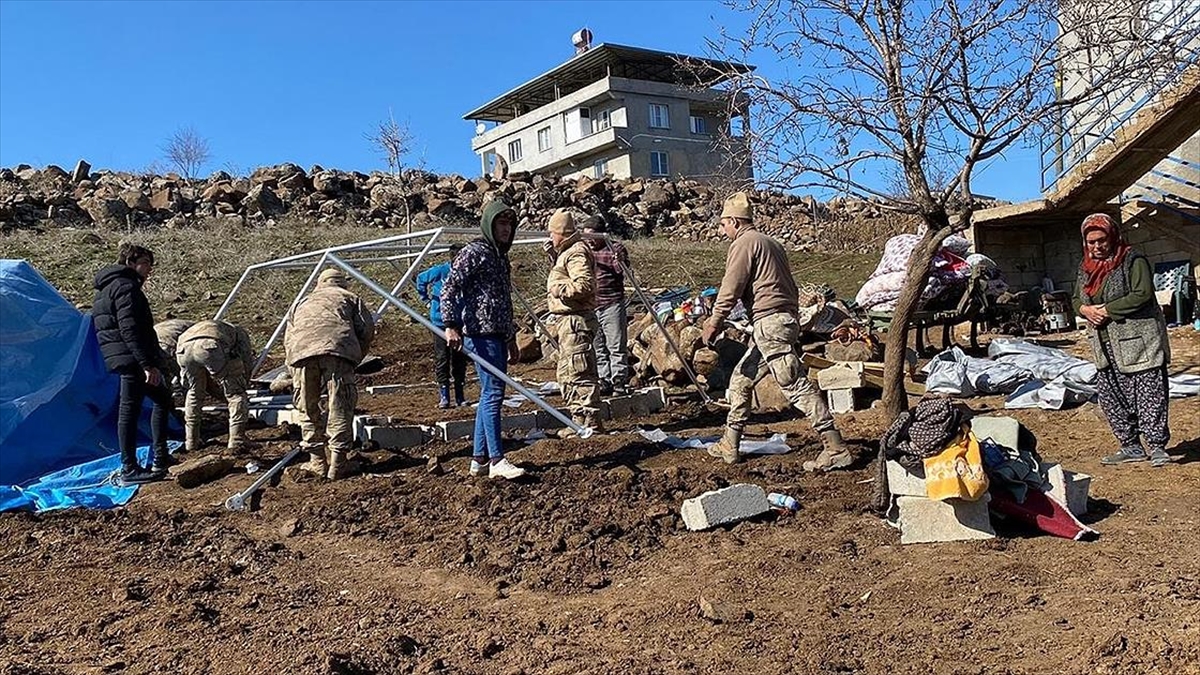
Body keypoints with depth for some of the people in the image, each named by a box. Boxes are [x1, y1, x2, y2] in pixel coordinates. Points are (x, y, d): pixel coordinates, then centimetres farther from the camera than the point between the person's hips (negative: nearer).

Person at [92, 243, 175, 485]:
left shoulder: (107, 288, 22)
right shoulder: (126, 287, -12)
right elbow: (129, 330, -22)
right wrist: (148, 364, -25)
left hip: (121, 358, 11)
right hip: (132, 359, -11)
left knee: (162, 399, 18)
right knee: (129, 410, -6)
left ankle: (159, 459, 19)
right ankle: (129, 470, -1)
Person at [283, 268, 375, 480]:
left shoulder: (303, 303, 39)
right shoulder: (349, 298, 30)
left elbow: (287, 340, 29)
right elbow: (367, 329, 15)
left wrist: (293, 373, 30)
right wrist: (356, 359, 26)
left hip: (301, 351, 3)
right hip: (337, 347, -3)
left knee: (308, 408, 14)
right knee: (340, 408, 1)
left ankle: (317, 461, 17)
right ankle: (337, 464, 0)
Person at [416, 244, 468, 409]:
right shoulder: (440, 271, -9)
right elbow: (421, 279, 8)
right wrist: (427, 299, 6)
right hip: (440, 321, -3)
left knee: (459, 360, 8)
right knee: (442, 360, -1)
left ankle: (460, 396, 16)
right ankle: (443, 397, 4)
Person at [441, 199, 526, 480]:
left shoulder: (502, 257, 20)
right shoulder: (474, 253, -7)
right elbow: (448, 289, -13)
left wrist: (511, 338, 26)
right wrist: (451, 326, -23)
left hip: (498, 335, 9)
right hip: (480, 333, -9)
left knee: (491, 394, 10)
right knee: (493, 392, -11)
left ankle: (479, 459, 16)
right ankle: (497, 460, -9)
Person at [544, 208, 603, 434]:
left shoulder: (577, 252, -14)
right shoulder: (569, 252, 18)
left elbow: (584, 284, -25)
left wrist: (559, 288, -14)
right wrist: (554, 256, 20)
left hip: (575, 321, -11)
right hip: (570, 320, 11)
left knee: (576, 373, -9)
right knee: (569, 373, 15)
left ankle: (587, 422, -5)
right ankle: (582, 420, 21)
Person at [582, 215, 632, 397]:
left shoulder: (616, 247, -2)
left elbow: (623, 270, -15)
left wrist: (617, 259, -35)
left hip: (612, 306, -5)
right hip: (589, 307, 5)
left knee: (616, 346, -2)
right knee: (597, 348, 10)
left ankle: (619, 383, 4)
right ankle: (604, 382, 18)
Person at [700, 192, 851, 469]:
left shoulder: (744, 242, -4)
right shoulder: (769, 243, 24)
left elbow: (731, 288, -12)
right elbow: (790, 287, 23)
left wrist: (715, 322, -7)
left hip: (769, 321, -10)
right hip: (787, 319, 10)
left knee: (796, 385, -12)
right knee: (740, 380, 15)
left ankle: (836, 449, -13)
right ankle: (729, 446, 19)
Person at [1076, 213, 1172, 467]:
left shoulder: (1133, 261, -8)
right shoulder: (1086, 267, 12)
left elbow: (1142, 294, -19)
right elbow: (1077, 299, 19)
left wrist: (1106, 310, -18)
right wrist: (1086, 309, -5)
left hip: (1137, 341, -7)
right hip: (1105, 347, 7)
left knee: (1148, 394, -6)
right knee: (1110, 397, 9)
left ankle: (1157, 446, 2)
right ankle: (1130, 446, 19)